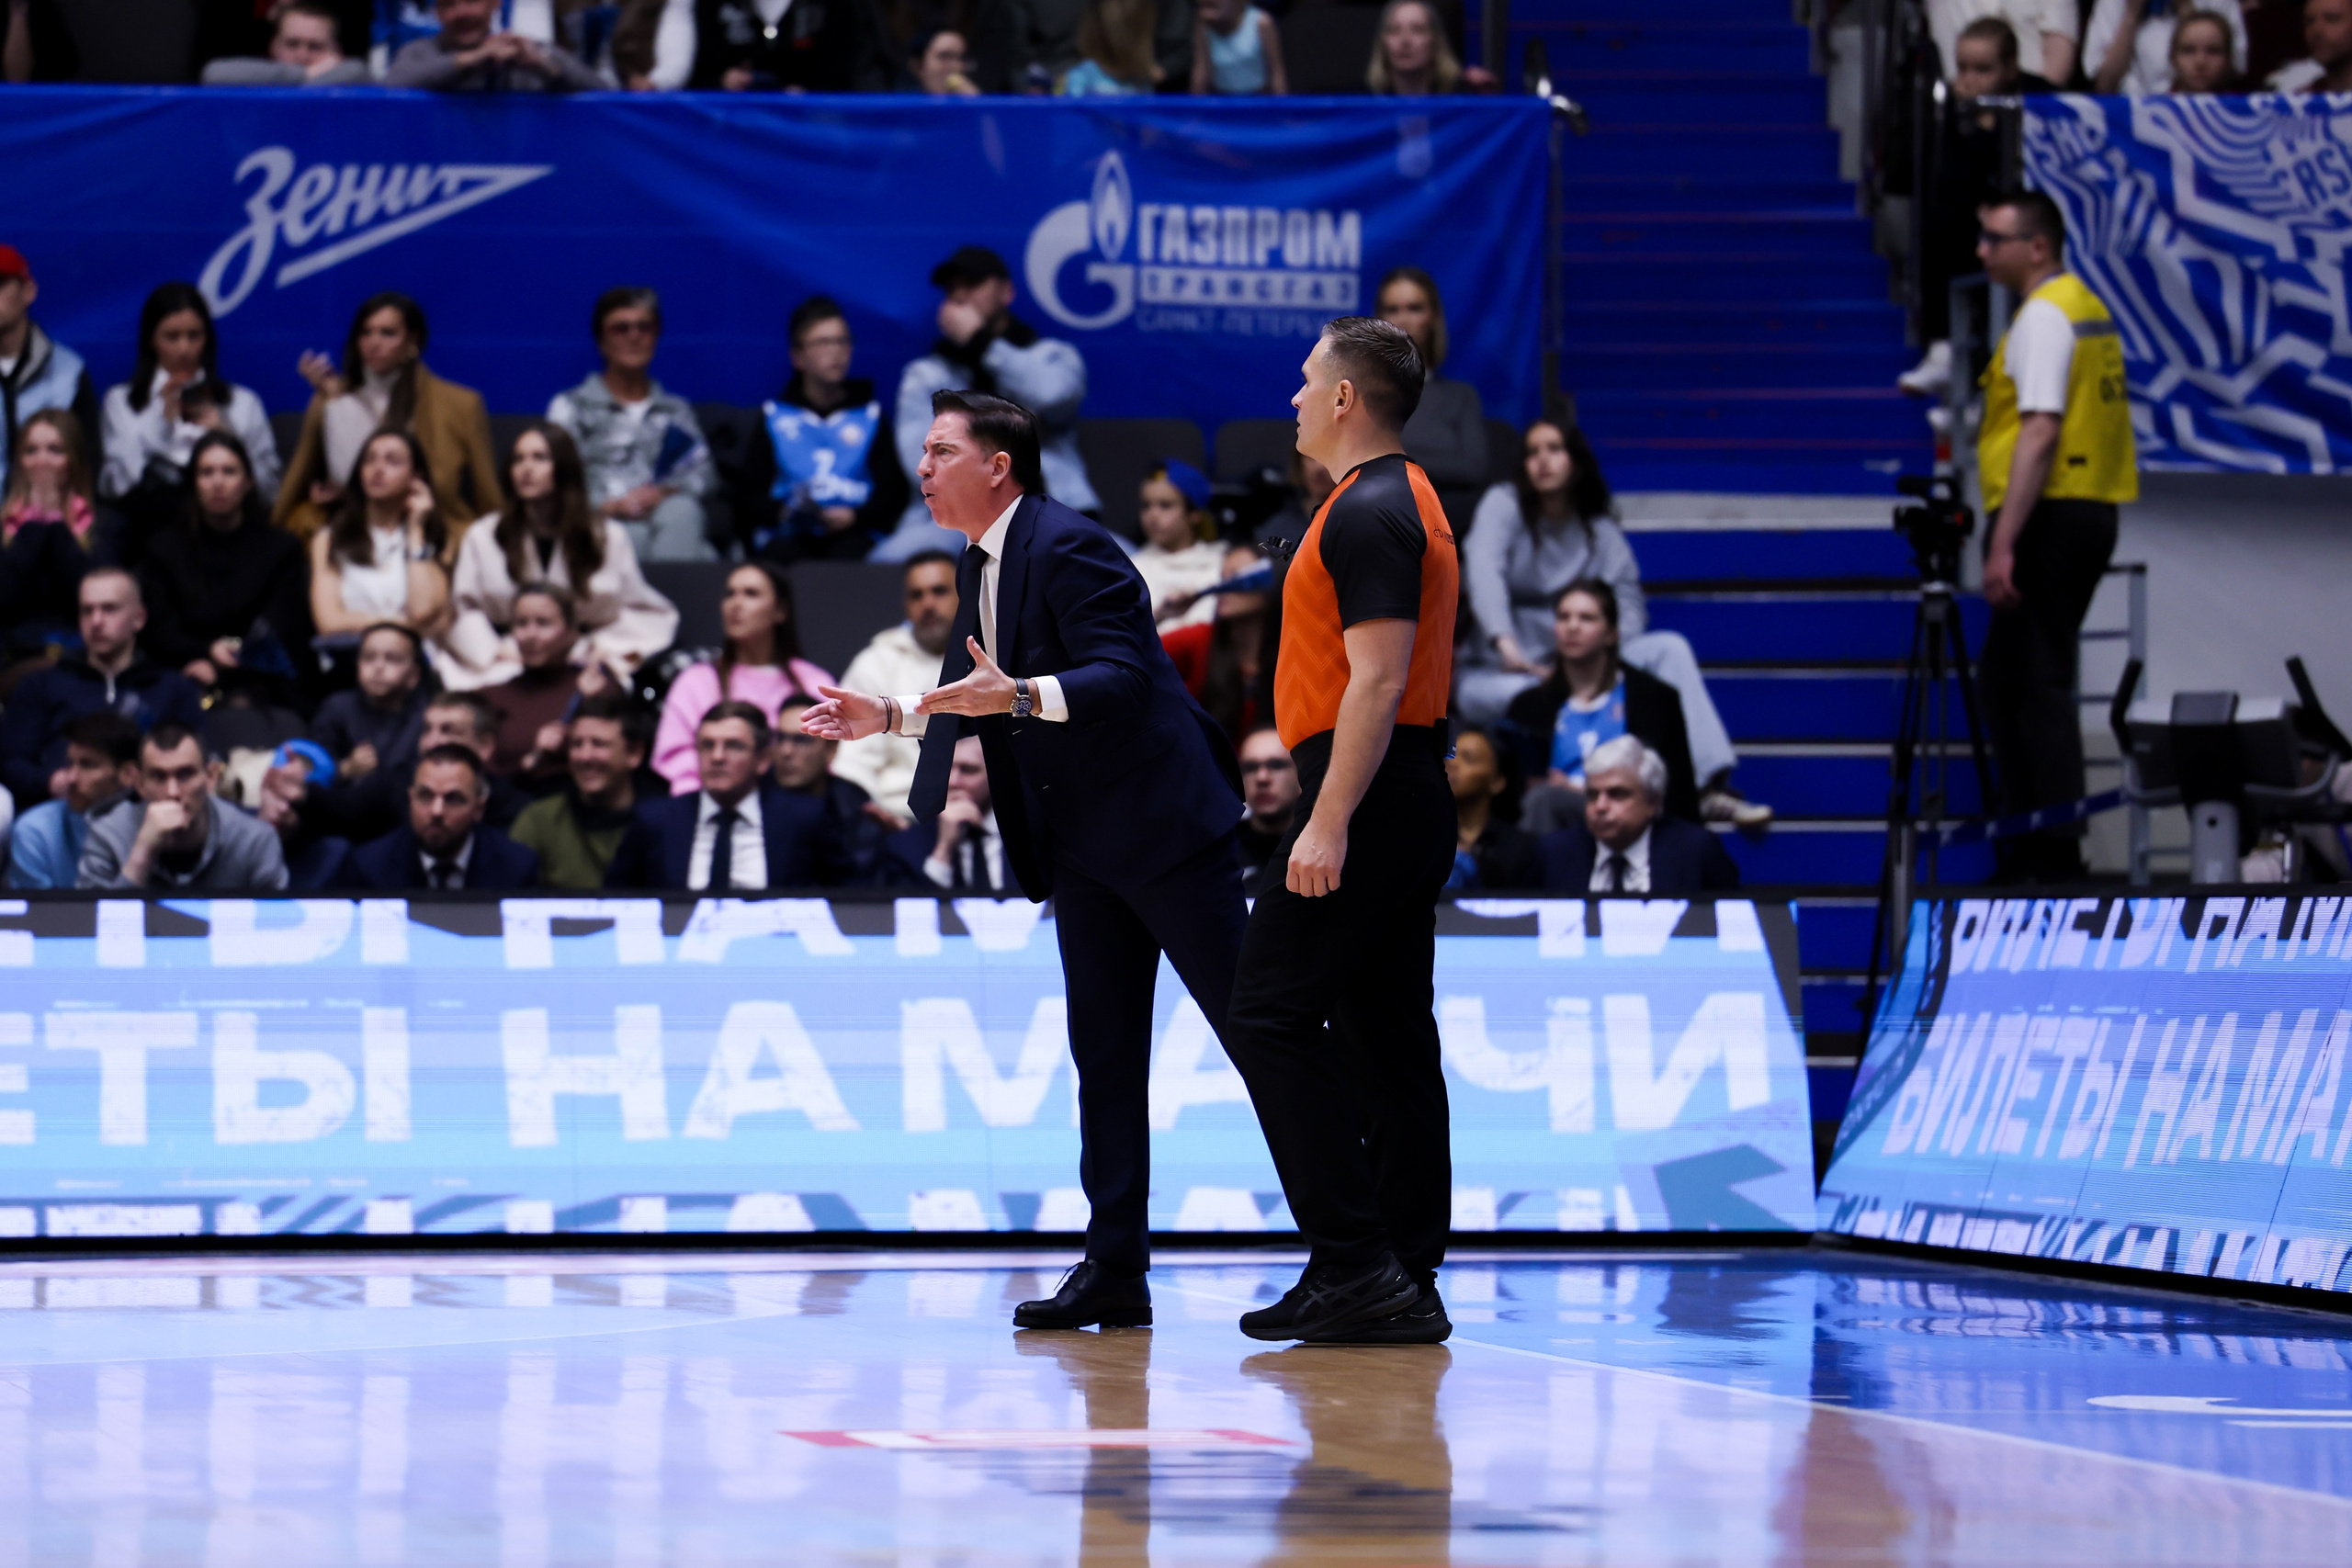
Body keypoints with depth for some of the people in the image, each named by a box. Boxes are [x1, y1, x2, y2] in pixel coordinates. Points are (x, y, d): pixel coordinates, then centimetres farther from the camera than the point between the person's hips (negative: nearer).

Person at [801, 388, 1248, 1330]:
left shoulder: (1067, 547, -16)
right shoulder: (980, 568, 13)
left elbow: (1122, 676, -24)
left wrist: (1020, 696, -36)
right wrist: (889, 717, 15)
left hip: (1161, 825, -9)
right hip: (1083, 846, 9)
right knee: (1103, 1051, 7)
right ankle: (1115, 1270, 8)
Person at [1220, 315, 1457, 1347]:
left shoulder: (1368, 514, -14)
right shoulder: (1404, 500, 19)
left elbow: (1377, 678, -22)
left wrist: (1327, 821, -24)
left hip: (1365, 798, -10)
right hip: (1408, 807, 10)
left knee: (1271, 1015, -10)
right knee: (1385, 1036, 9)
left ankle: (1354, 1261, -15)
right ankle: (1401, 1283, 8)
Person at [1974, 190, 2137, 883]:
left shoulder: (2044, 316, -13)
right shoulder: (2088, 307, 17)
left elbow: (2041, 433, -21)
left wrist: (2004, 545, -24)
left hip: (2051, 514, -10)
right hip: (2092, 510, 10)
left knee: (2037, 685, -8)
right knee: (2006, 677, 15)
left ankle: (2053, 856, -8)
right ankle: (2028, 845, 17)